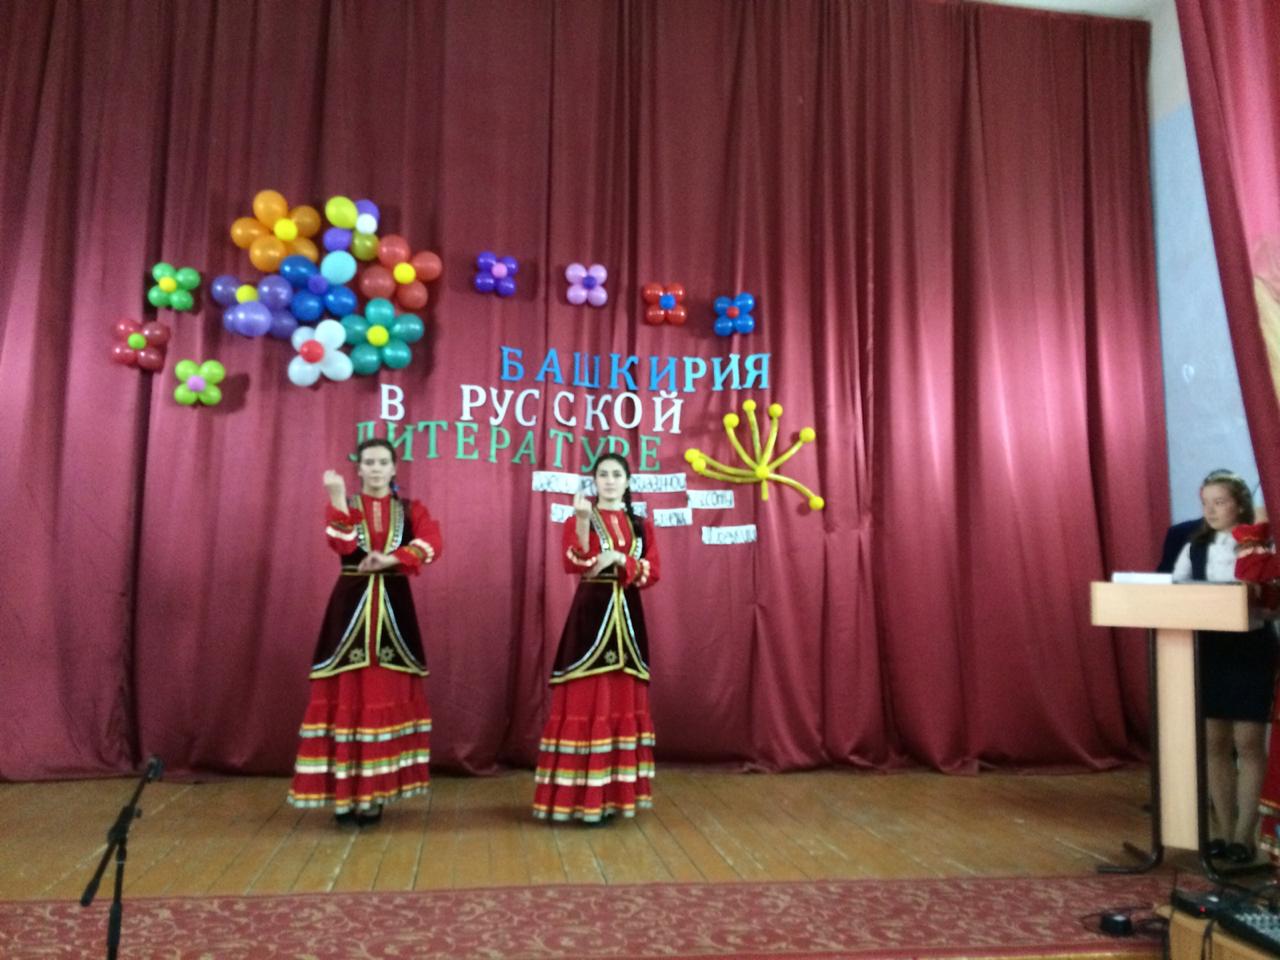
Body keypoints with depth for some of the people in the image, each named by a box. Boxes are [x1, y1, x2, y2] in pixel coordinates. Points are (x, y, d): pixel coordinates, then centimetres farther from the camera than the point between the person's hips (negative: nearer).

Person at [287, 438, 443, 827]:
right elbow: (342, 545, -14)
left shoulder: (410, 510, 9)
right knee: (348, 696, -4)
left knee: (388, 696, 1)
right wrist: (338, 499, -20)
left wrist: (389, 559, -23)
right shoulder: (343, 504, 7)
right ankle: (344, 793, 2)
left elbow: (431, 545, -12)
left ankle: (375, 792, 9)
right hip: (351, 606, -1)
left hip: (394, 608, 1)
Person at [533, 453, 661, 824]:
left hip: (627, 618, 4)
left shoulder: (641, 526, 12)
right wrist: (583, 522, -26)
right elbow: (574, 565, -16)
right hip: (590, 615, -4)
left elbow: (653, 572, 2)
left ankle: (616, 791, 16)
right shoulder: (578, 520, 2)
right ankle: (584, 795, 2)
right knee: (587, 701, -5)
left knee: (624, 700, 7)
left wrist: (619, 559, -12)